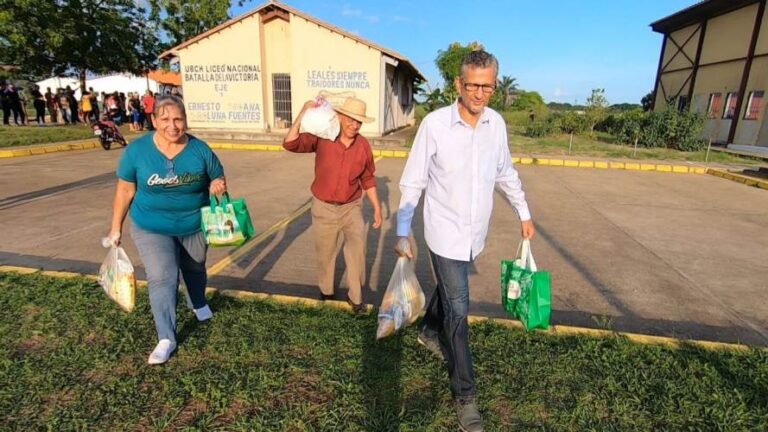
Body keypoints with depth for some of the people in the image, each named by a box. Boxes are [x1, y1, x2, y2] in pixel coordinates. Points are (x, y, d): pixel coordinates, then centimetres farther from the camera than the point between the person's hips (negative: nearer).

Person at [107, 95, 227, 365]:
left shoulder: (201, 150, -13)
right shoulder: (136, 150, -12)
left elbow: (218, 180, -2)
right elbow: (125, 191, -4)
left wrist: (218, 187, -27)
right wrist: (116, 228, 0)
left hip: (195, 226, 2)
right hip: (151, 229, -1)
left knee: (195, 269, 22)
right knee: (162, 279, -11)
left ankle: (199, 304, 52)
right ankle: (166, 339, 0)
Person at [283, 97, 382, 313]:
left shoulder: (363, 145, -9)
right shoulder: (322, 137, -14)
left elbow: (368, 179, 3)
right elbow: (290, 144, -23)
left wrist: (377, 207, 4)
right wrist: (303, 114, -30)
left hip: (352, 207, 1)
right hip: (324, 208, 0)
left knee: (357, 247, -13)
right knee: (325, 254, 14)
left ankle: (355, 296, 7)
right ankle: (326, 292, 40)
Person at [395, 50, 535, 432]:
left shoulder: (497, 123, -2)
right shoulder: (434, 123, -15)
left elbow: (506, 173, 12)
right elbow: (413, 182, -10)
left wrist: (524, 213, 17)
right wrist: (403, 231, -13)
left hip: (475, 232, 5)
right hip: (445, 233, -5)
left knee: (449, 288, 25)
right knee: (458, 310, 0)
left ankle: (429, 331, 54)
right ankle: (465, 394, 16)